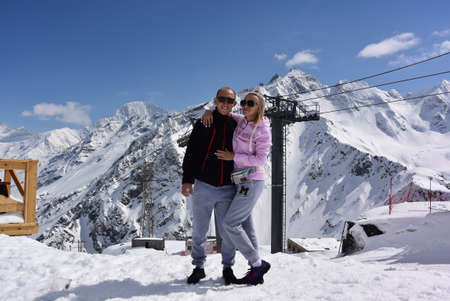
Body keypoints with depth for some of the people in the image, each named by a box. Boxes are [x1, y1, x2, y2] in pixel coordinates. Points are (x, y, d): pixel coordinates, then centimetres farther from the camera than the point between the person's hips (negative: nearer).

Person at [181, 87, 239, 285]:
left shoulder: (237, 127, 8)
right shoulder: (203, 124, 5)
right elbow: (191, 152, 3)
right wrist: (187, 179, -7)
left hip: (227, 189, 0)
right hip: (203, 187, 0)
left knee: (227, 232, 4)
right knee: (199, 231, 8)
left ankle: (228, 268, 22)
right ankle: (199, 267, 24)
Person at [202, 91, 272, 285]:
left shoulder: (263, 130, -10)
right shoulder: (241, 121, 11)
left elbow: (261, 159, -16)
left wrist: (233, 157, -15)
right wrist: (209, 111, 1)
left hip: (251, 181, -8)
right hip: (242, 181, 8)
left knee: (229, 224, -11)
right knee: (245, 226, 9)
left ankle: (258, 263, -1)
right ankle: (256, 272, 16)